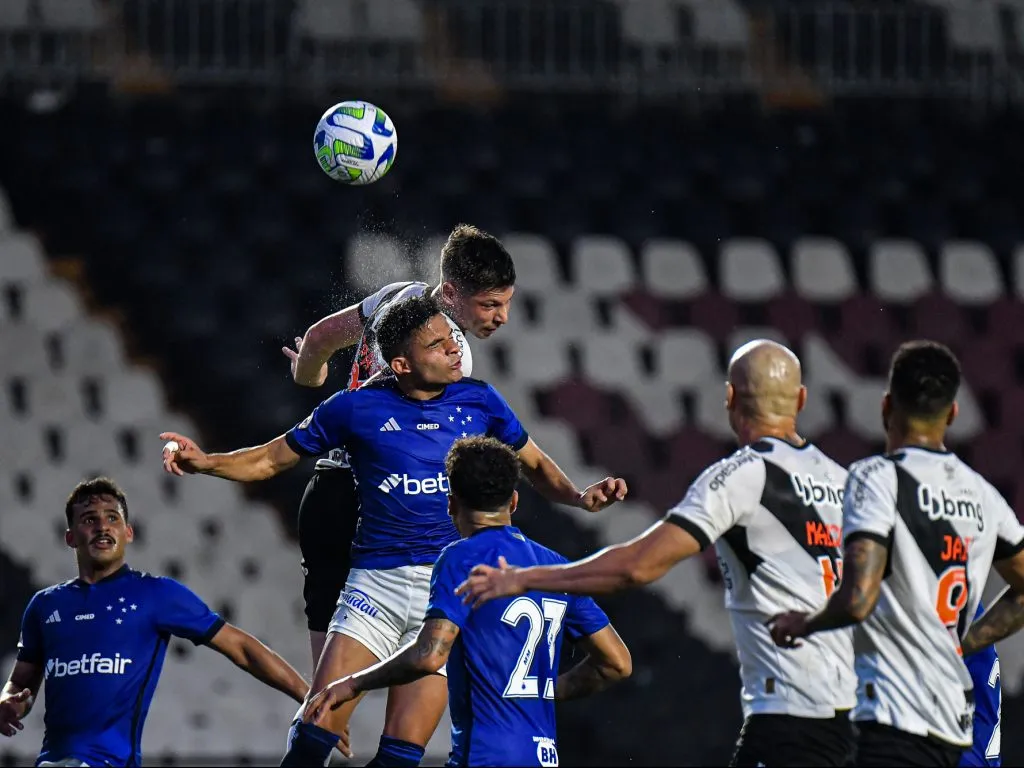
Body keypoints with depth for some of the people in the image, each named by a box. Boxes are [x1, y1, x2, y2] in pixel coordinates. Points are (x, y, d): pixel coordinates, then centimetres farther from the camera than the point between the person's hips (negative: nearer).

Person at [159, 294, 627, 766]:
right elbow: (272, 460, 9)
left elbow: (534, 466, 19)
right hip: (377, 582, -1)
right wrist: (205, 462, -8)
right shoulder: (357, 407, 0)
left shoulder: (478, 401, 5)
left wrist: (578, 496, 0)